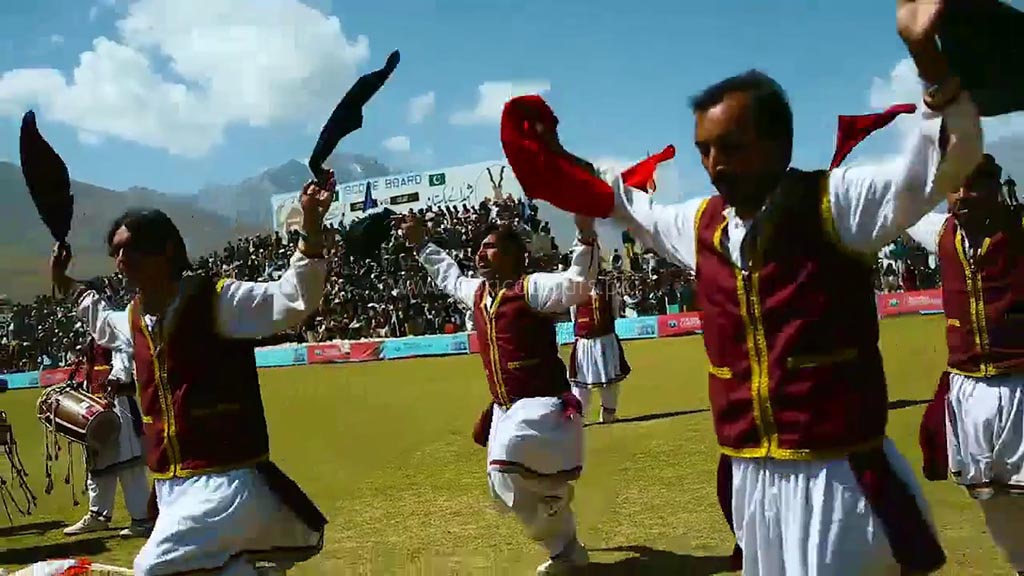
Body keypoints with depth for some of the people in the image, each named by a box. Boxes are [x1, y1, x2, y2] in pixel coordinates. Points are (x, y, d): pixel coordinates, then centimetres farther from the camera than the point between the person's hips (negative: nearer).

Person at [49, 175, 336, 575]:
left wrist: (311, 227, -33)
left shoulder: (217, 300, -11)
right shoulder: (135, 319, 11)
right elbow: (106, 327, 37)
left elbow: (295, 298, -22)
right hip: (171, 489, 8)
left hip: (225, 482, -8)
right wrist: (67, 286, 34)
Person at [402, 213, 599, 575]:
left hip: (543, 405, -8)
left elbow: (577, 283, -24)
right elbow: (448, 276, 32)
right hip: (505, 409, 8)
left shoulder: (531, 287, -10)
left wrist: (585, 235, -37)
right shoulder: (478, 292, 12)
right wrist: (422, 245, 35)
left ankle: (553, 488, -2)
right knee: (505, 487, 10)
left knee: (508, 461, -33)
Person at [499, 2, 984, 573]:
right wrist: (558, 159, 25)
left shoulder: (832, 204, -8)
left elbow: (947, 158, -18)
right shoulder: (701, 223, 7)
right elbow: (635, 209, 27)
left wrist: (927, 54, -33)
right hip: (748, 477, 6)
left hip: (837, 476, -5)